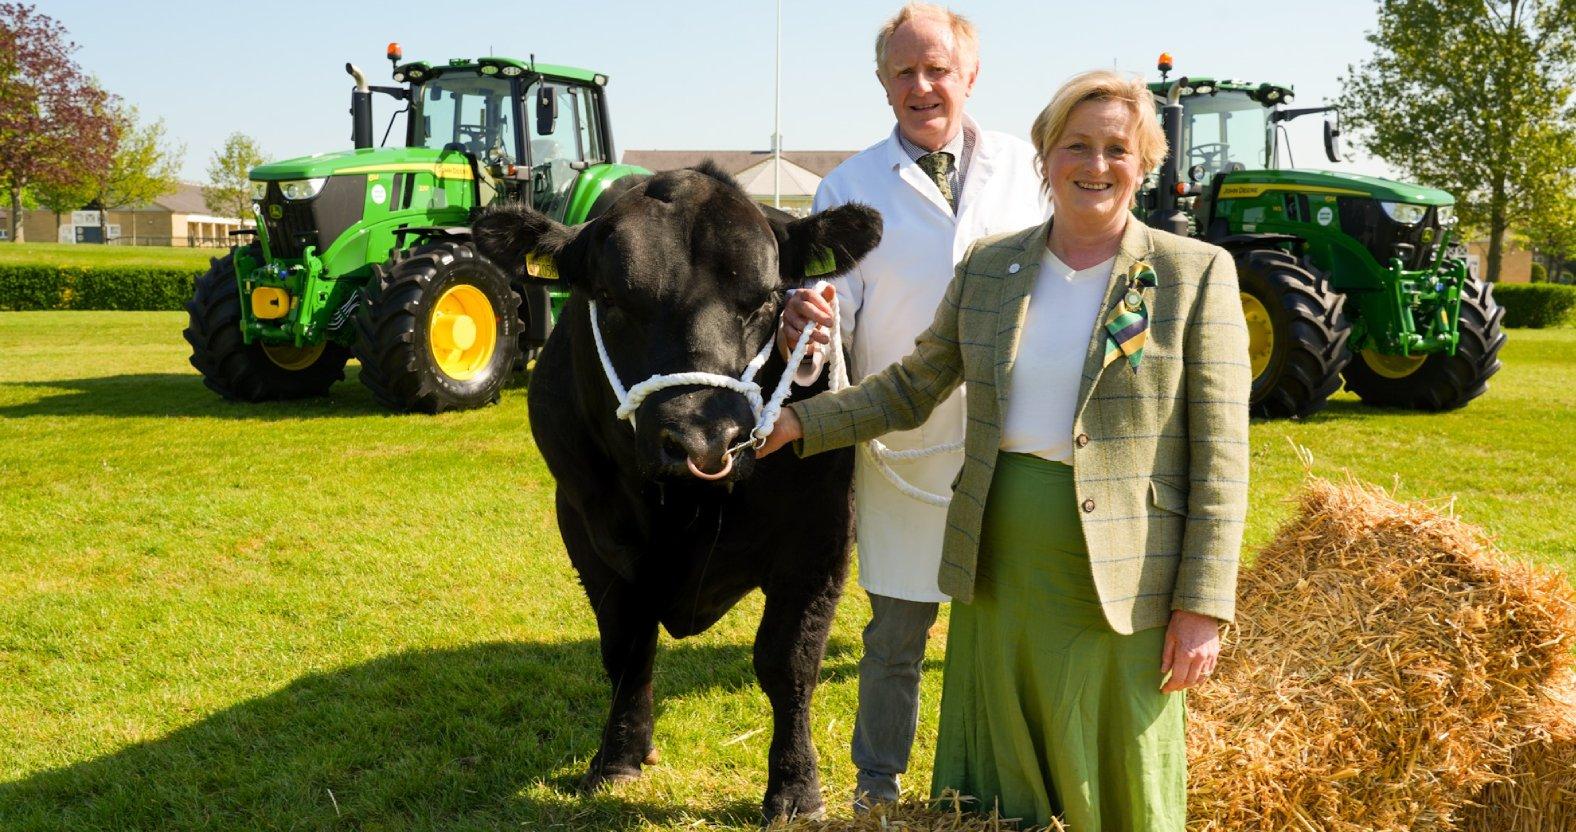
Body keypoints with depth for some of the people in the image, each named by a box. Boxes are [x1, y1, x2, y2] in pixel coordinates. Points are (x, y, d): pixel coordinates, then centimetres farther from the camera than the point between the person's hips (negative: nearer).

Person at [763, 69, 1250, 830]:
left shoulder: (1196, 274, -5)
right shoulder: (988, 268, 6)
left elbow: (1219, 454, -8)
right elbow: (910, 387, 15)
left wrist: (1202, 607, -12)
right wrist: (799, 422, 2)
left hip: (1121, 585, -4)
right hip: (996, 569, 4)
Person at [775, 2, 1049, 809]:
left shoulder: (1024, 167, 8)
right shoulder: (850, 186, 5)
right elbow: (832, 299, -4)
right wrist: (807, 327, -28)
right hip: (903, 447, -1)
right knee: (897, 632, 8)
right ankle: (878, 787, 27)